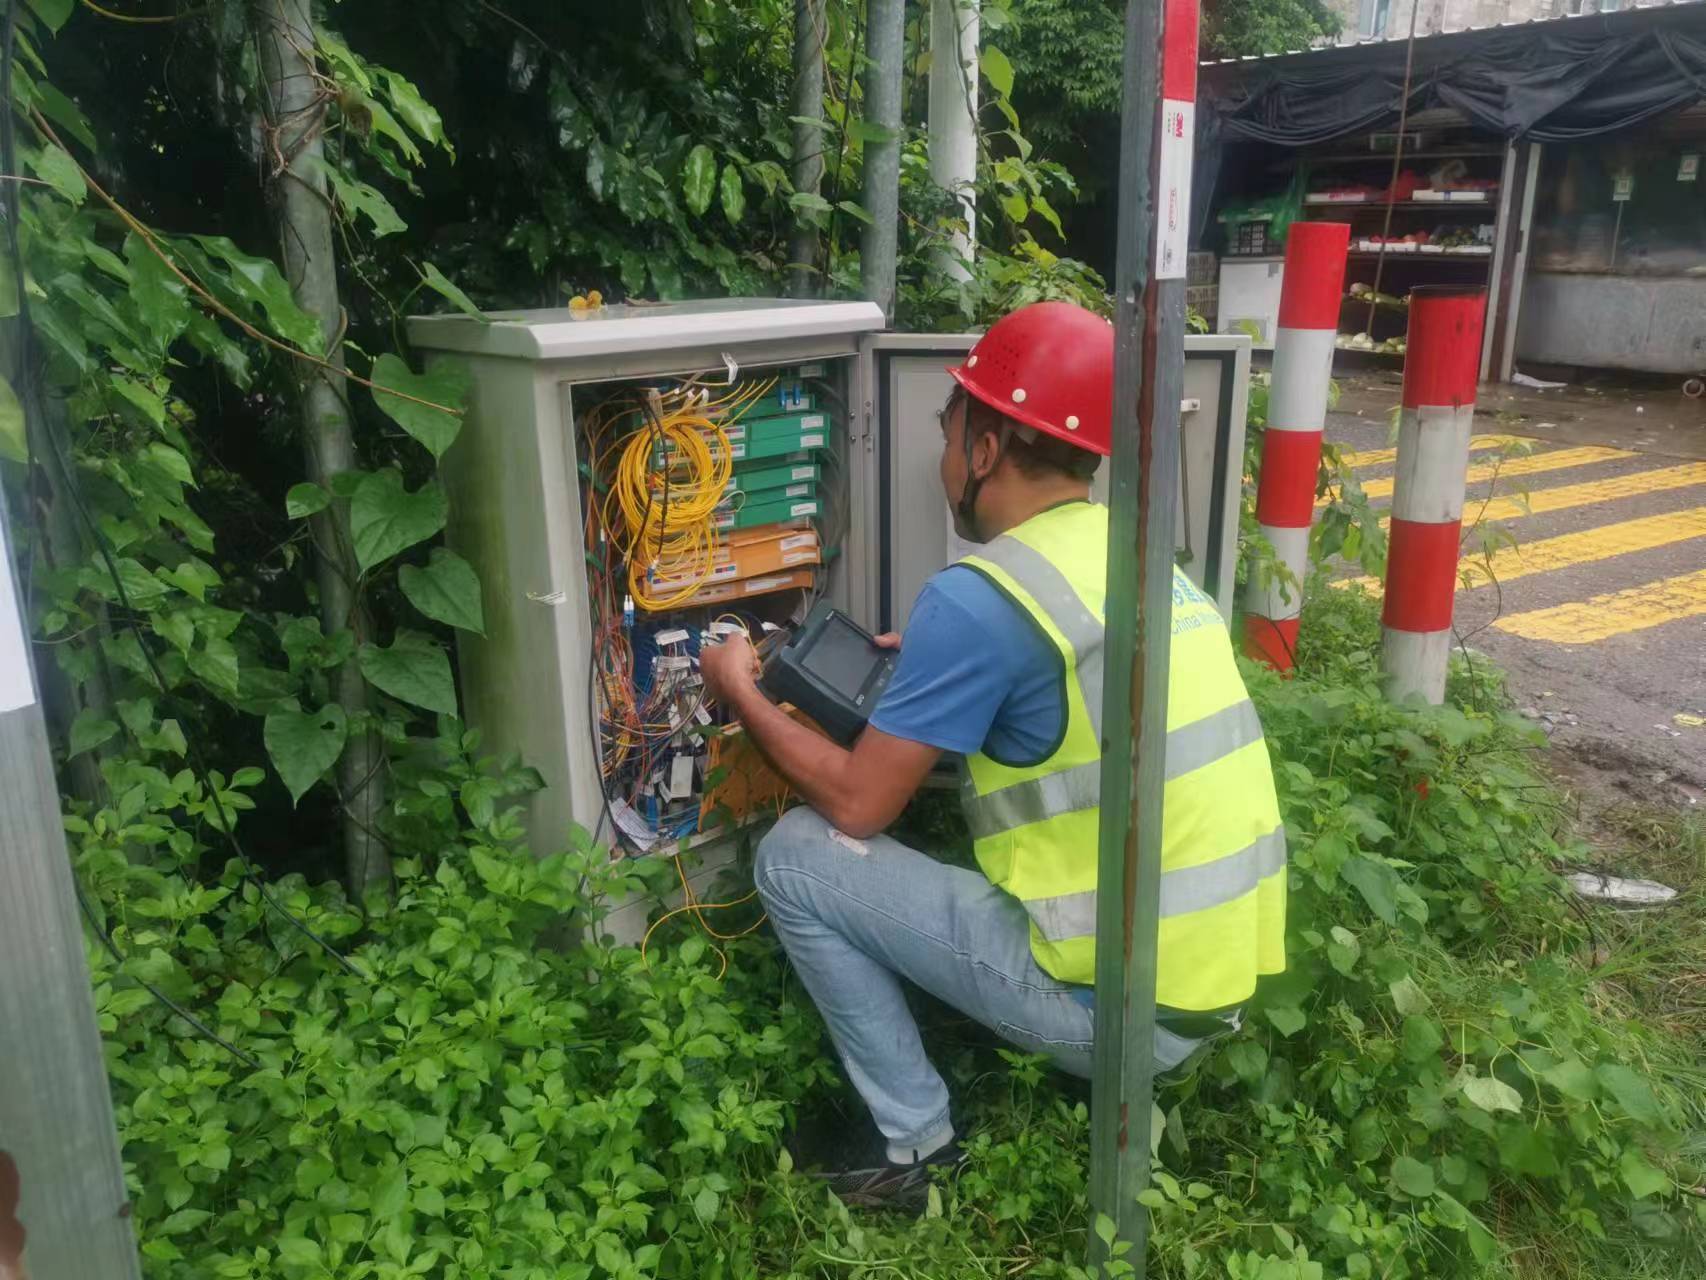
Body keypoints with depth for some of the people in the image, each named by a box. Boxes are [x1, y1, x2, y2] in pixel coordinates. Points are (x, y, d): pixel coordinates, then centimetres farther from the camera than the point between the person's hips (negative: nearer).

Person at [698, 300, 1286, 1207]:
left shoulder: (978, 596, -18)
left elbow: (858, 804, -9)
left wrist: (741, 694, 5)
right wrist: (939, 667, 20)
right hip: (1223, 981, 8)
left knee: (796, 856, -1)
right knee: (986, 801, 29)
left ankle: (915, 1142, 9)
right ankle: (1112, 1090, 22)